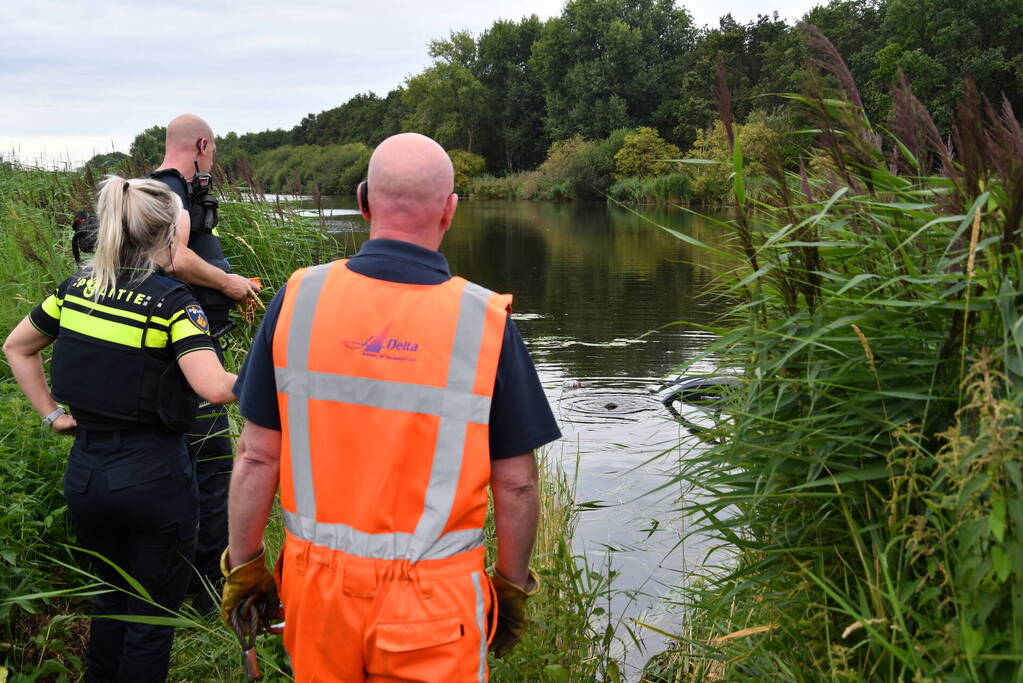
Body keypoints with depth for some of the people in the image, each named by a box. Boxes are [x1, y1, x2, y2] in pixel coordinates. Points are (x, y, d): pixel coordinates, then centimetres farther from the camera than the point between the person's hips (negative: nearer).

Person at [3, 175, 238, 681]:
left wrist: (51, 414, 14)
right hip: (154, 477, -6)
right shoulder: (172, 302, -15)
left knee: (112, 596, 27)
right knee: (152, 618, 10)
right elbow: (215, 388, -26)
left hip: (85, 470, 6)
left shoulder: (76, 288, 3)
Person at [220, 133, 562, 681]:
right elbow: (516, 483, -6)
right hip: (433, 595, -2)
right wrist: (512, 586, 9)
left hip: (318, 582, 3)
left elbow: (257, 456, -3)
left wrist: (244, 564, 11)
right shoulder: (485, 321, -12)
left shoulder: (299, 299, -7)